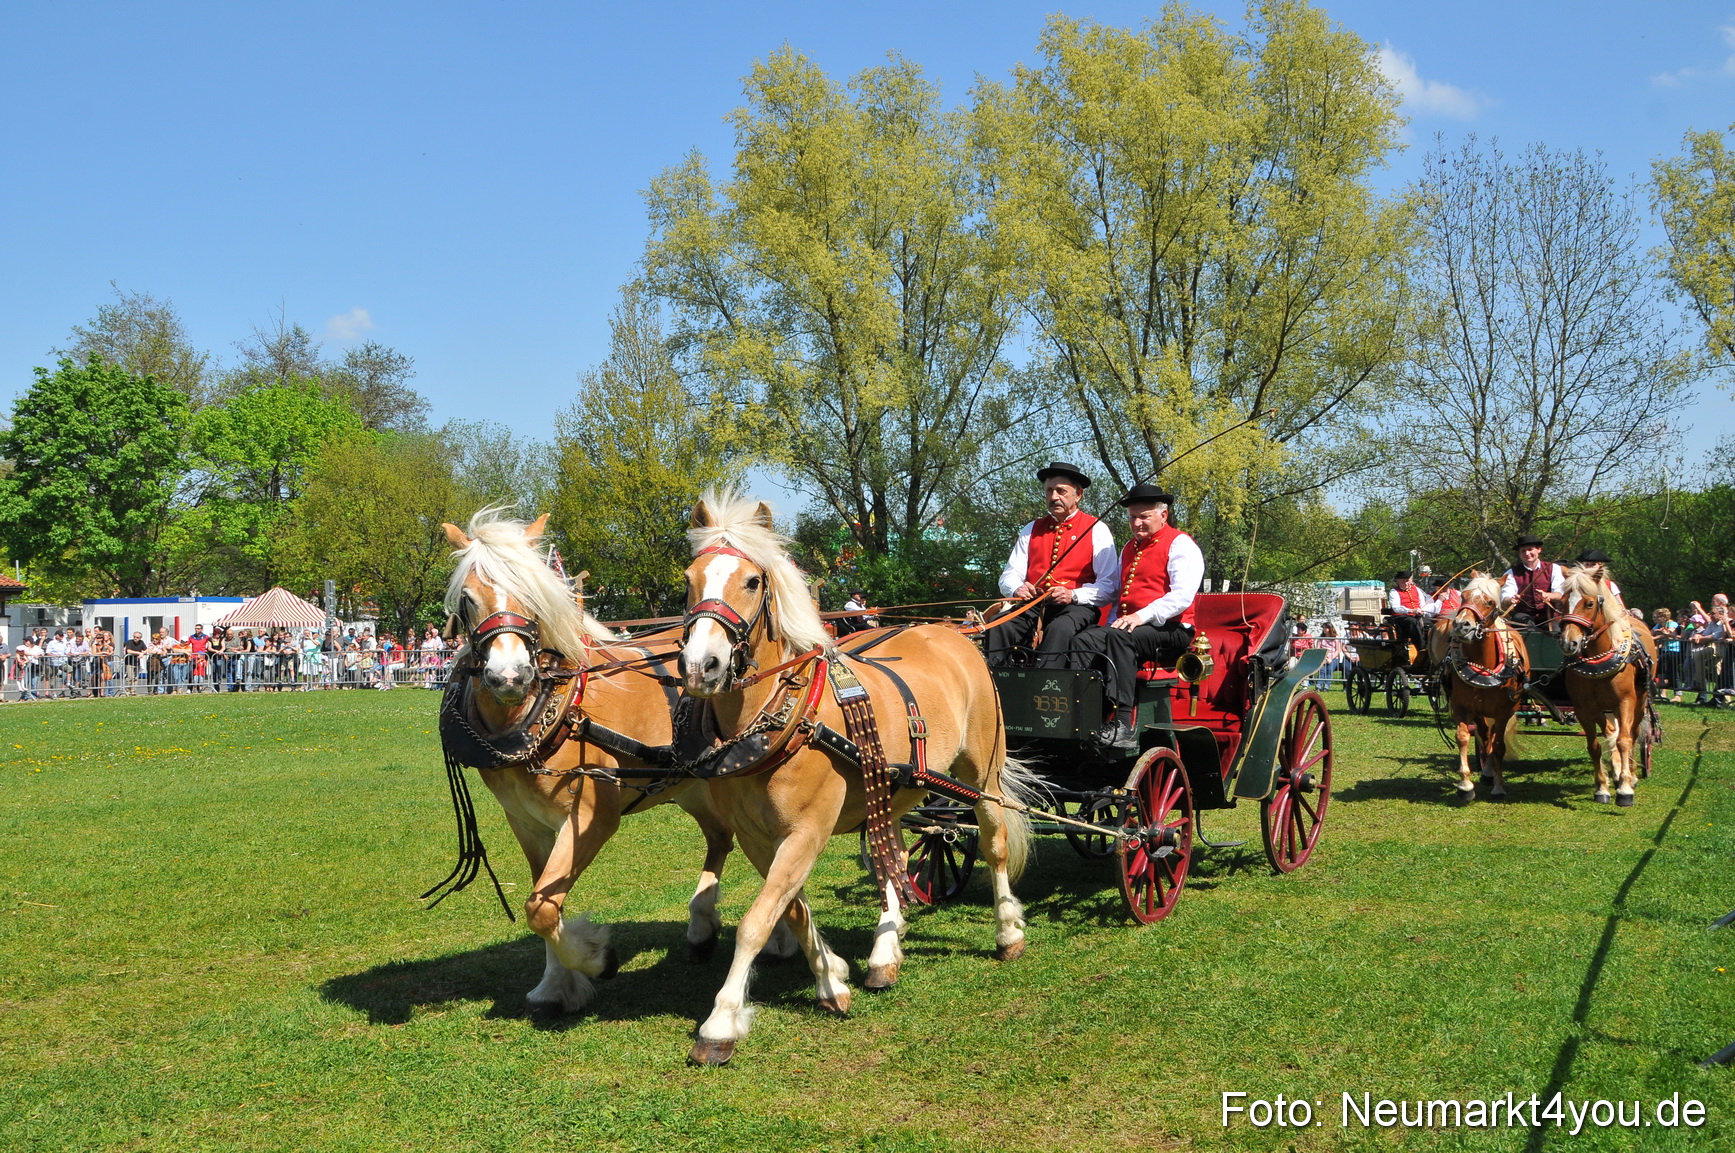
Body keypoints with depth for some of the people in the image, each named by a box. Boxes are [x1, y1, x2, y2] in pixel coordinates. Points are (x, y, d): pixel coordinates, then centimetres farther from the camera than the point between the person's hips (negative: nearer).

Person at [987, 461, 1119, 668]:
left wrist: (1073, 595, -18)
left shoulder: (1096, 530, 8)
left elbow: (1109, 585, -1)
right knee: (1000, 625, -29)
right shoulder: (1031, 530, 21)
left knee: (1060, 628, -39)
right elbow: (1009, 576, 14)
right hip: (1033, 604, 4)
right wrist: (1017, 589, -11)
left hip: (1076, 606, -4)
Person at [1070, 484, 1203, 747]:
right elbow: (1117, 592, 29)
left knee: (1120, 638, -36)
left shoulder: (1180, 544, -1)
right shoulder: (1130, 548, 26)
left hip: (1170, 629, -7)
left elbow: (1183, 596, -14)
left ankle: (1122, 725, -42)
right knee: (1085, 640, -21)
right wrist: (1112, 623, 9)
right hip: (1126, 625, 7)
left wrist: (1143, 616, -24)